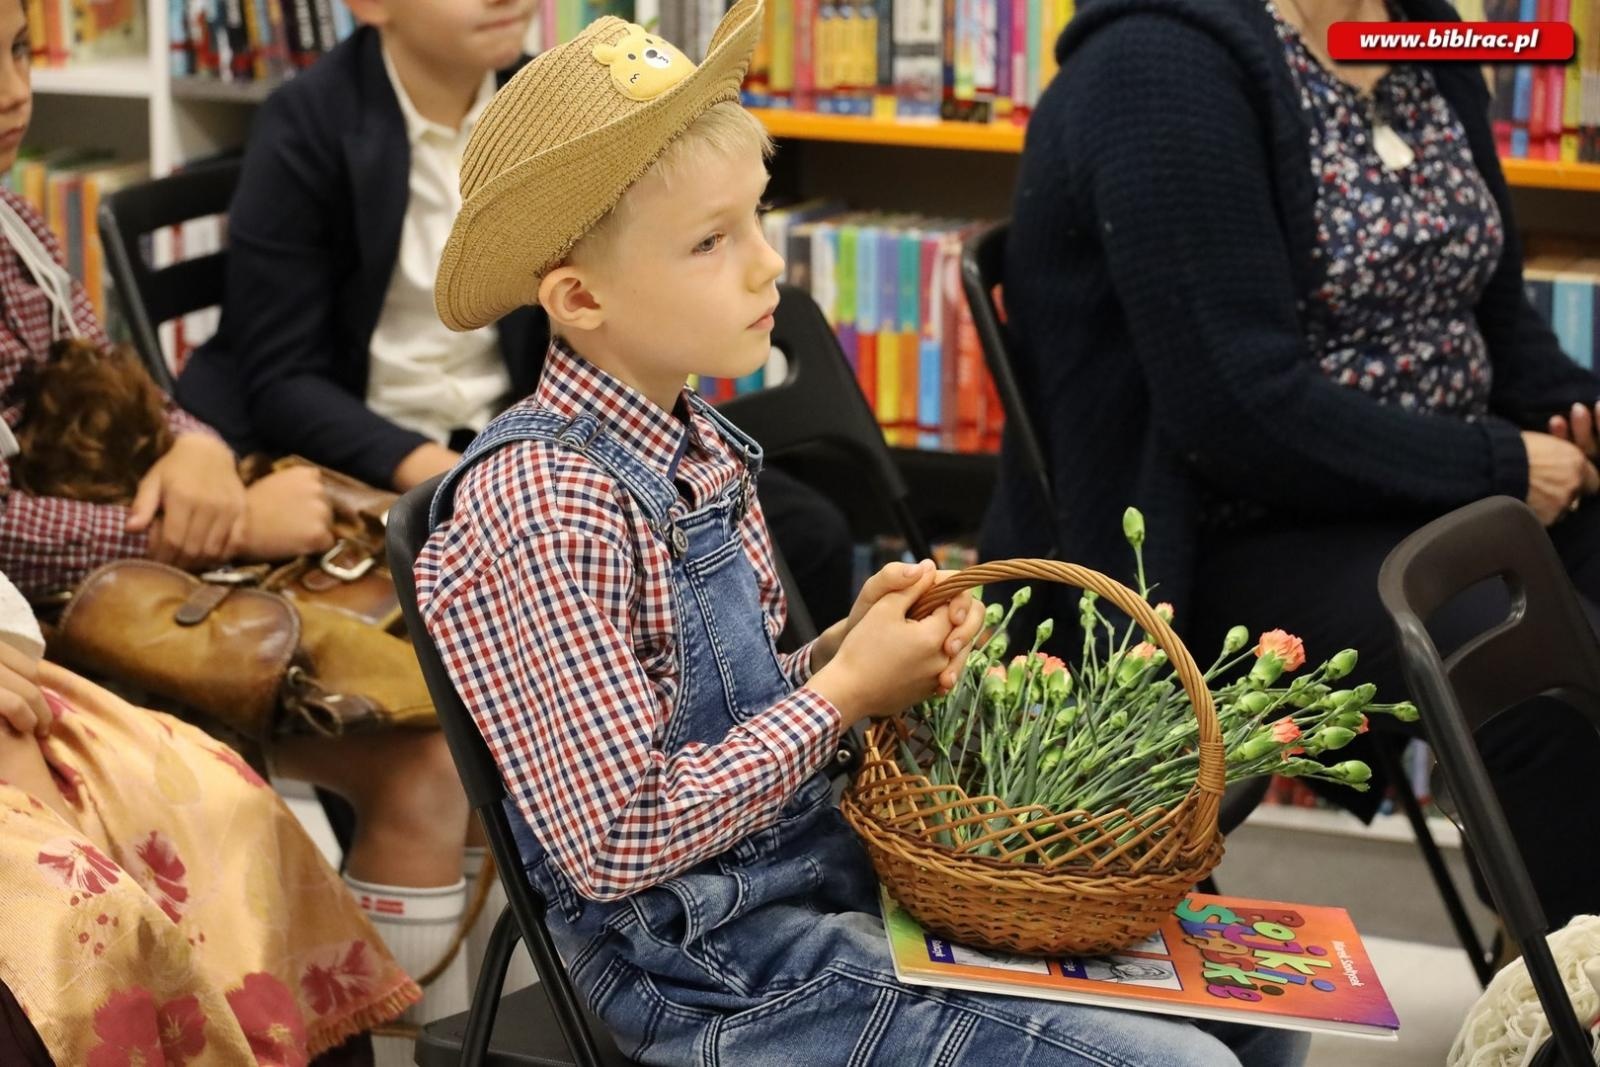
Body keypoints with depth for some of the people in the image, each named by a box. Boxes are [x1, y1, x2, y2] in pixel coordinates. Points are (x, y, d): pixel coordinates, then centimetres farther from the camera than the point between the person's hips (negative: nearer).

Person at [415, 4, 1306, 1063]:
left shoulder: (695, 444, 5)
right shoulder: (545, 510, -21)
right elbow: (621, 842, -24)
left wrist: (850, 649, -5)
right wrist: (846, 688, -16)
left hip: (821, 873, 8)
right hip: (726, 982, -8)